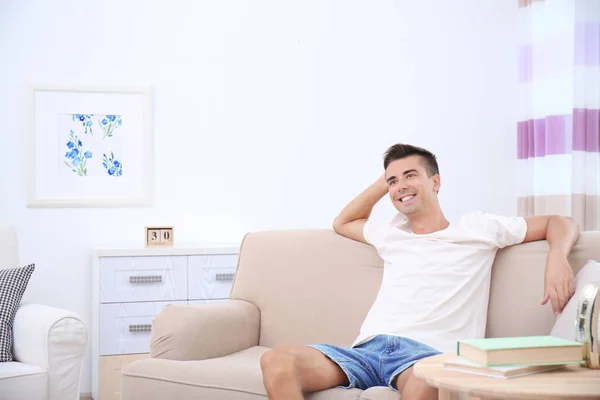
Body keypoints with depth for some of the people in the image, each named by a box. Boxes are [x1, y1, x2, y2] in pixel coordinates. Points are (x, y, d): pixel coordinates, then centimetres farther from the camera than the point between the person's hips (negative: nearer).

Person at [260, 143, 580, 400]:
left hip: (428, 351, -4)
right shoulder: (392, 235, 31)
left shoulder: (475, 229, 17)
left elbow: (560, 223, 20)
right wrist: (382, 182, 35)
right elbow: (342, 223, 48)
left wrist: (557, 257, -4)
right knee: (276, 362, -26)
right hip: (368, 348, 5)